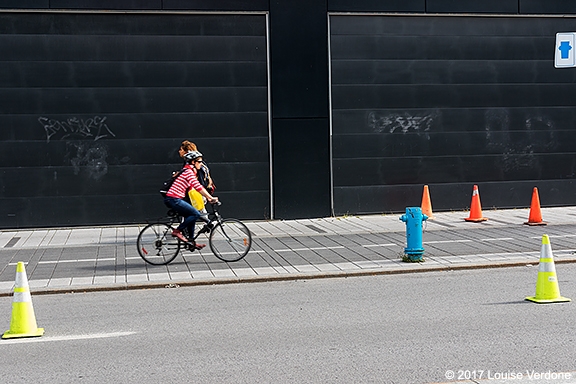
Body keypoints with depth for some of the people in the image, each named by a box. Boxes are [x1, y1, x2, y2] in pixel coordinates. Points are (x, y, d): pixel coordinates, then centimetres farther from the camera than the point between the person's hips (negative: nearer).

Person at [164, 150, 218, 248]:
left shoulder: (191, 171, 18)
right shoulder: (188, 171, -12)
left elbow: (198, 187, 21)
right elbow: (198, 188, -19)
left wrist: (208, 198, 15)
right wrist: (211, 198, -16)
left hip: (175, 199, 10)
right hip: (174, 199, -10)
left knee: (191, 216, 16)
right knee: (196, 214, -11)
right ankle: (177, 231, -4)